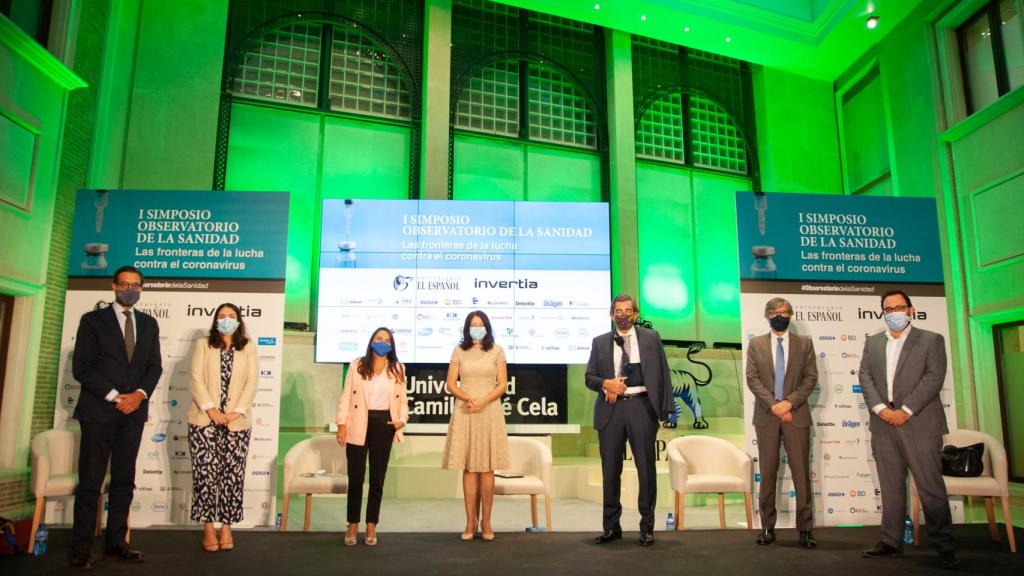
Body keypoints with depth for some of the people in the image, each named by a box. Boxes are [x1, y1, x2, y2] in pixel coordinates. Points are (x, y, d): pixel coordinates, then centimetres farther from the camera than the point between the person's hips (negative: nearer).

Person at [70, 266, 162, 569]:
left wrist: (139, 394, -8)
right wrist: (114, 396, -13)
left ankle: (116, 541, 16)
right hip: (98, 410, -4)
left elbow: (155, 366, 10)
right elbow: (81, 367, -6)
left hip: (134, 411, 4)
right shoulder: (93, 320, 1)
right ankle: (82, 547, 7)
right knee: (90, 481, -1)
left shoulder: (149, 323, 13)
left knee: (124, 480, 8)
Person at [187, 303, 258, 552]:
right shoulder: (202, 345, 8)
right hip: (204, 421, 0)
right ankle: (208, 529, 9)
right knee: (205, 474, -1)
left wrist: (237, 412, -12)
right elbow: (196, 379, -2)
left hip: (237, 423, 1)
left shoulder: (249, 348, 9)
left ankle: (226, 528, 10)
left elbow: (252, 382, 1)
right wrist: (210, 409, -14)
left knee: (233, 475, 1)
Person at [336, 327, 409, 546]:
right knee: (355, 476, 1)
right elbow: (346, 396, 1)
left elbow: (403, 399, 9)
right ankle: (353, 525, 16)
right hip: (359, 425, -1)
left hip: (384, 424, 2)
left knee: (377, 478, 7)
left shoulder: (398, 369, 9)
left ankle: (371, 526, 17)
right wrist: (341, 424, -6)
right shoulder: (356, 365, 3)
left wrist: (402, 419, -7)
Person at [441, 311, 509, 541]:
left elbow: (502, 384, 2)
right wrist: (468, 398, -13)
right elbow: (451, 384, 4)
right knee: (469, 468, 1)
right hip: (465, 412, 1)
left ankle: (486, 522, 6)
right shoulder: (459, 351, 9)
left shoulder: (497, 351, 7)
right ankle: (470, 521, 6)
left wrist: (483, 401, -12)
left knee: (487, 468, 0)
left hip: (489, 412, 0)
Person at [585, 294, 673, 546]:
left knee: (646, 467, 2)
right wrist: (606, 383, -12)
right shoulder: (600, 342, 11)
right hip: (610, 409, 2)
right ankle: (611, 526, 20)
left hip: (641, 406, -2)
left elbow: (663, 374, 4)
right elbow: (589, 377, 9)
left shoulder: (651, 338, 7)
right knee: (610, 469, 7)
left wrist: (666, 409, -4)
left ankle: (647, 527, 15)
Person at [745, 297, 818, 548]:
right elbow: (752, 378, 0)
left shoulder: (804, 343, 8)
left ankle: (805, 528, 8)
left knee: (801, 472, 0)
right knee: (768, 473, 5)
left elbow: (811, 377, 1)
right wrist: (773, 405, -11)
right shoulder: (756, 344, 7)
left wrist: (790, 402, -11)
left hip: (796, 414, 0)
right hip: (766, 415, 0)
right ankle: (767, 527, 12)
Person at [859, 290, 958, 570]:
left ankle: (944, 546, 9)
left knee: (931, 486, -2)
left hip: (920, 424, -4)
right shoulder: (872, 342, 16)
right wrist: (880, 408, -9)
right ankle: (891, 541, 16)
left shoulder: (931, 340, 4)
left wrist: (905, 410, -14)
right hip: (883, 424, 4)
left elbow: (934, 377, -7)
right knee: (890, 487, 9)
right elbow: (865, 377, 7)